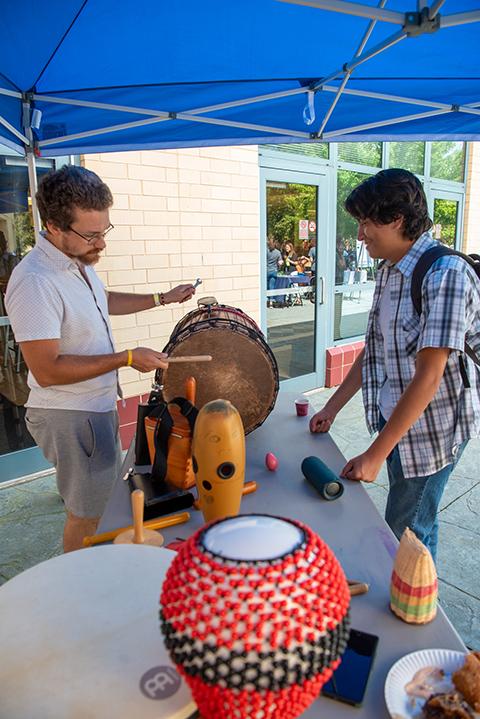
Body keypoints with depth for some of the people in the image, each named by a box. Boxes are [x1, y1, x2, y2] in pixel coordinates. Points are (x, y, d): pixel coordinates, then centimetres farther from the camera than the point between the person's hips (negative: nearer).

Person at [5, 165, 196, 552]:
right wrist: (127, 358, -26)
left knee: (106, 491, 27)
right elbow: (46, 371, -29)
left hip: (98, 405, 10)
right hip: (69, 418, -10)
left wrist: (162, 299, 14)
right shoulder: (35, 282, -28)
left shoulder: (79, 261, 2)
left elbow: (104, 301, 21)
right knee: (87, 514, 8)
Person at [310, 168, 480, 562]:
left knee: (405, 533, 5)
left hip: (432, 427, -7)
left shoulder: (446, 274, -21)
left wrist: (376, 454, -23)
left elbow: (428, 376, -25)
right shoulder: (389, 271, 6)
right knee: (417, 521, 22)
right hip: (397, 419, 8)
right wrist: (332, 407, 11)